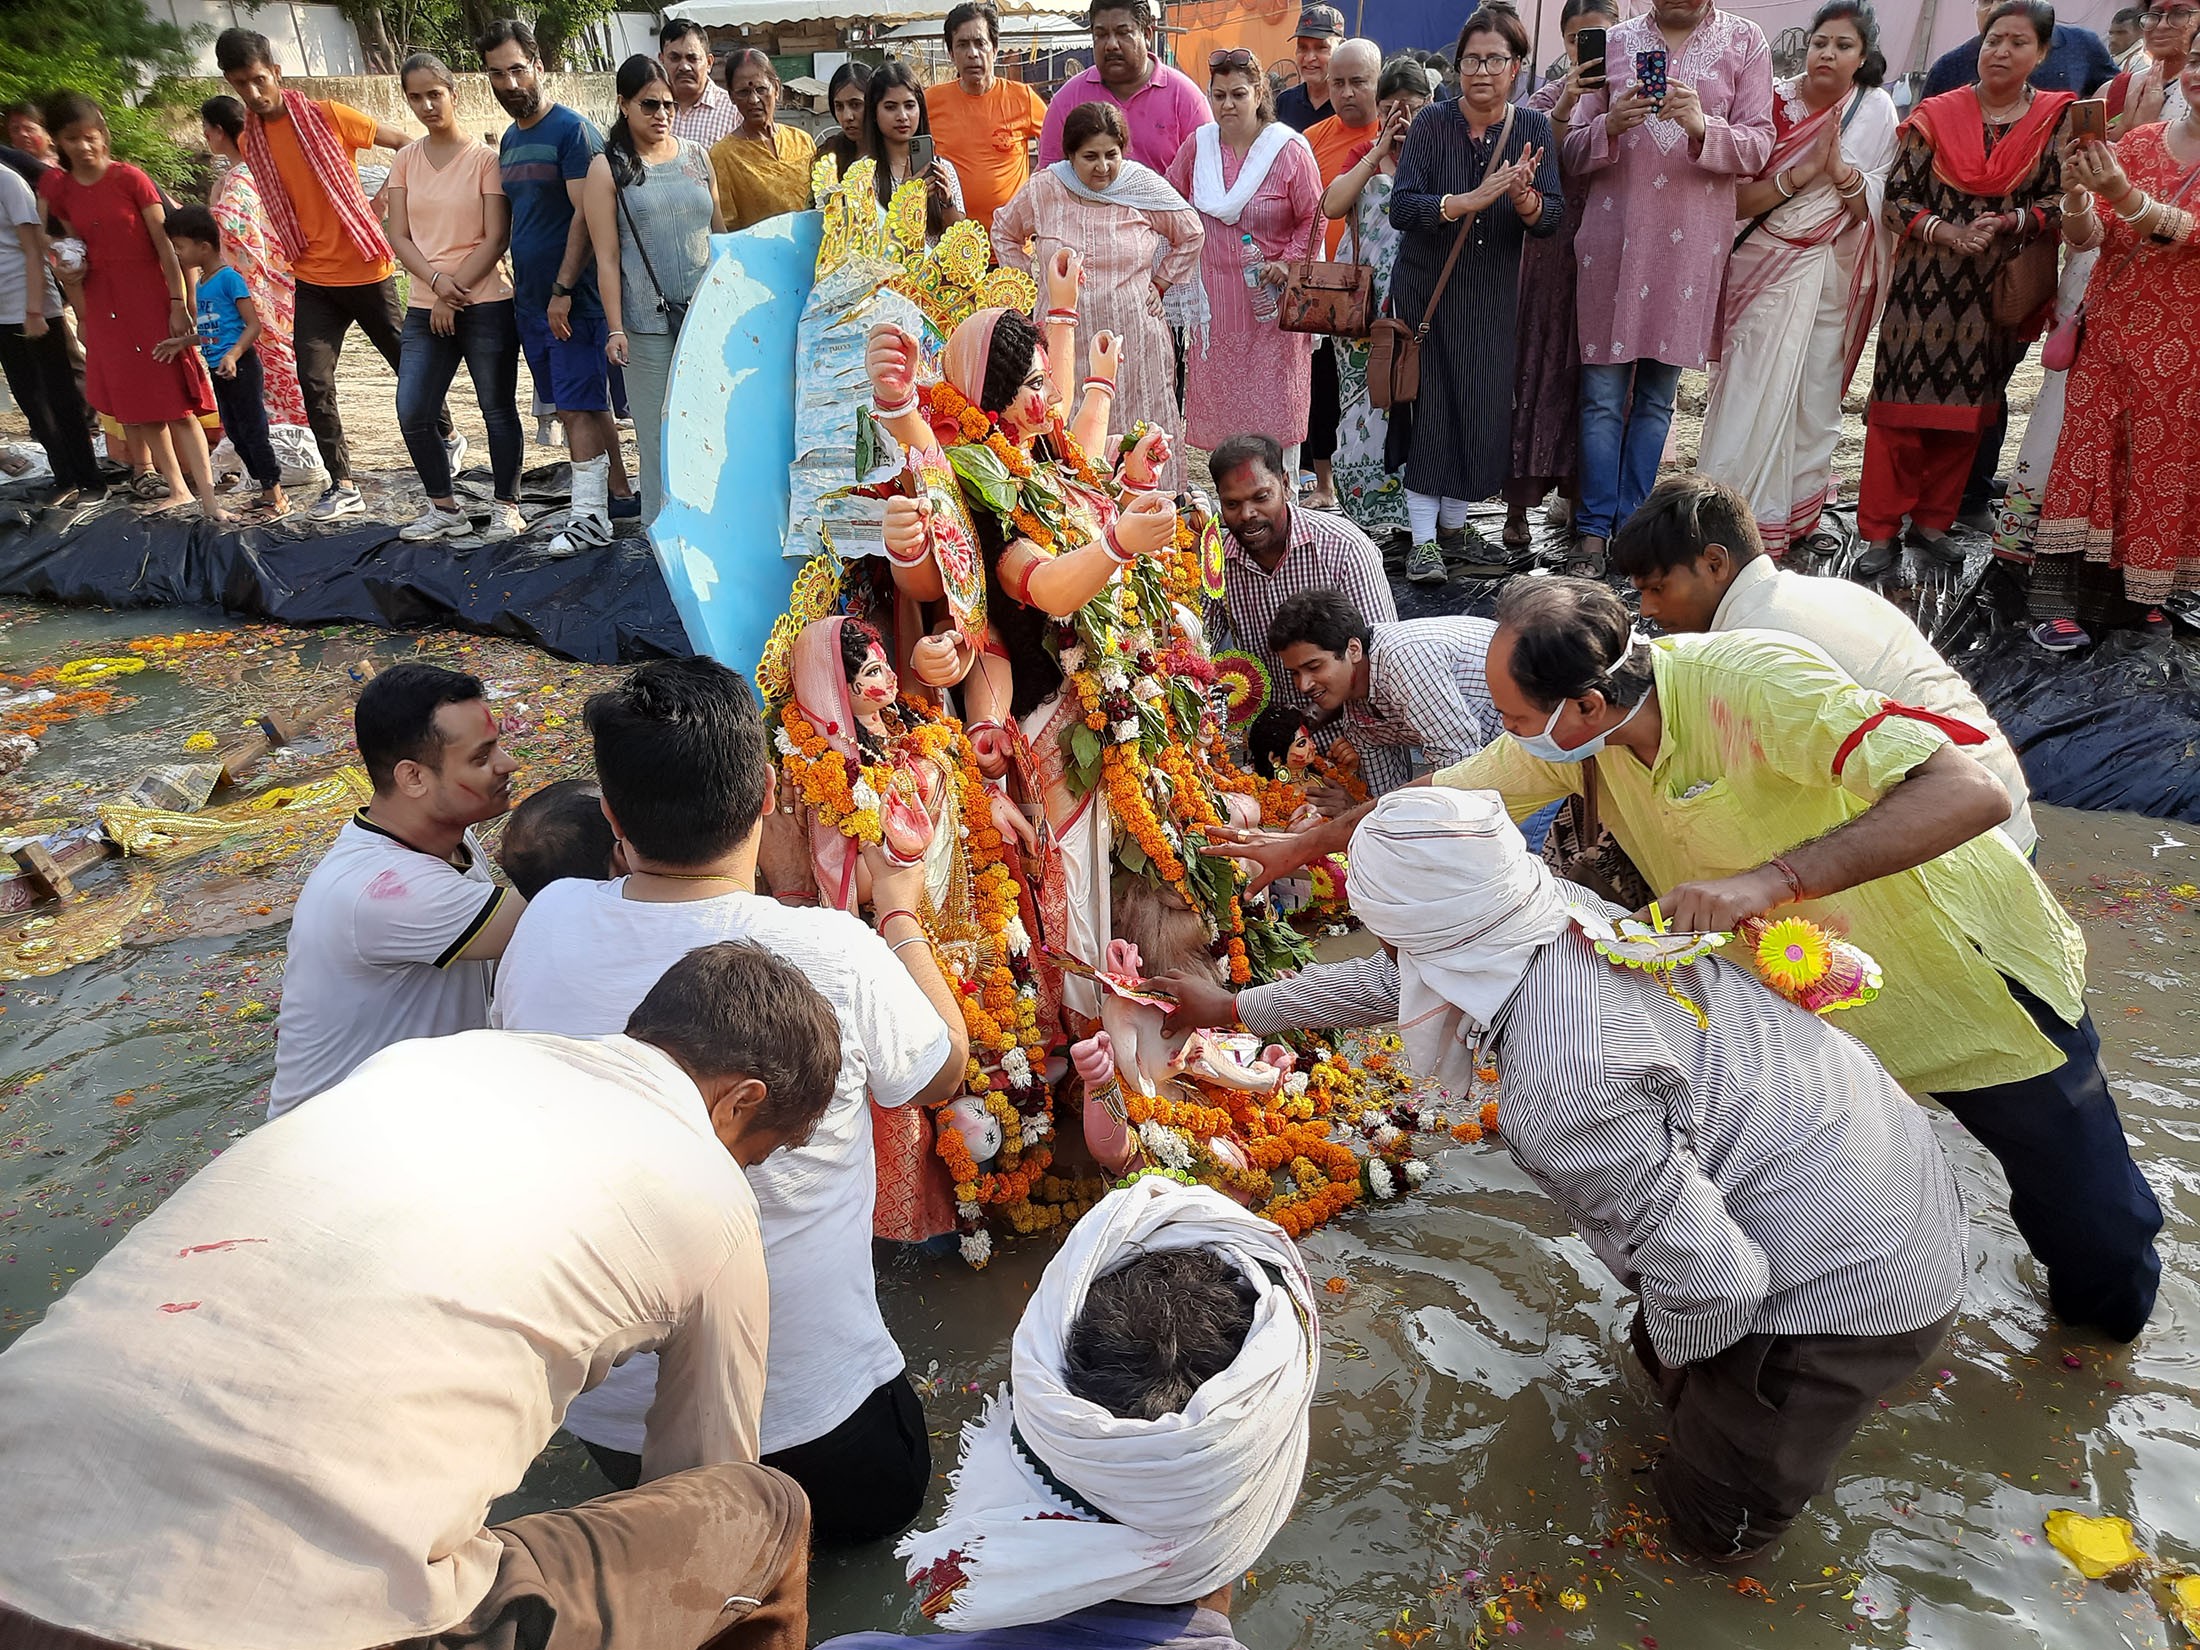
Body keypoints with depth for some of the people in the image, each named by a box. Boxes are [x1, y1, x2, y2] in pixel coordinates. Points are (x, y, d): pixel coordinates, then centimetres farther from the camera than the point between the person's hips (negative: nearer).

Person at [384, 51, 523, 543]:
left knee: (498, 410, 2)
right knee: (412, 414, 0)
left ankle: (506, 507, 15)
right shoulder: (406, 160, 10)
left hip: (485, 305, -4)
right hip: (424, 309, 5)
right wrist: (436, 280, -13)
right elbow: (399, 236, 5)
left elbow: (497, 238, -7)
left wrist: (455, 293, -9)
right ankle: (443, 508, 14)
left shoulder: (485, 157, -3)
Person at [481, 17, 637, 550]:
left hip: (572, 299, -8)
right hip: (531, 299, 8)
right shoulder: (510, 139, 15)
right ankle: (620, 493, 21)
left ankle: (590, 516, -4)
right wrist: (519, 287, 15)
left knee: (577, 406, -8)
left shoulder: (571, 130, -10)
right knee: (584, 403, 12)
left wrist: (563, 290, -21)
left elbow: (586, 213, -17)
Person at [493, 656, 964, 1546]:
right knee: (887, 1493, 27)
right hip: (804, 1408, -4)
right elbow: (942, 1070, -5)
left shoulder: (547, 926, -16)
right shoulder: (834, 955, -28)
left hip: (604, 1414, 5)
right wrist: (900, 912, 9)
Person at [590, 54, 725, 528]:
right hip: (649, 324, -3)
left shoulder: (696, 156, 12)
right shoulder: (608, 168, 1)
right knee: (661, 437, 0)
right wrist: (615, 329, -8)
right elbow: (606, 257, -3)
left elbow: (721, 230, 17)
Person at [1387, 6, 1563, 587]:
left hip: (1493, 294, 2)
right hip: (1427, 288, -2)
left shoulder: (1533, 129, -2)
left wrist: (1525, 198, -31)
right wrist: (1469, 200, -33)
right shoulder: (1433, 125, -8)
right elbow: (1400, 207, -19)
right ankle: (1423, 540, 0)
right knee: (1429, 407, -4)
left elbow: (1553, 217, -9)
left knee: (1483, 410, 2)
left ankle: (1455, 524, 20)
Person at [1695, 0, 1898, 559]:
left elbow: (1872, 211, -2)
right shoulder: (1775, 103, -3)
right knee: (1751, 392, -8)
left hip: (1830, 274, 2)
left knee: (1816, 395, 6)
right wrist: (1803, 172, -21)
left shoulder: (1876, 112, 1)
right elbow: (1740, 200, -8)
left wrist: (1840, 170, -19)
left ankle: (1796, 516, 17)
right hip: (1765, 268, -2)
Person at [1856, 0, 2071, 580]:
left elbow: (2059, 202, 3)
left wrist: (2008, 222, -15)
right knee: (1902, 404, -3)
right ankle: (1880, 530, 3)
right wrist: (1949, 233, -16)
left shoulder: (2057, 120, 3)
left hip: (1998, 291, 2)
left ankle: (1932, 519, 20)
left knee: (1967, 406, 8)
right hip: (1927, 282, -2)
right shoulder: (1937, 114, -1)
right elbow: (1898, 194, -3)